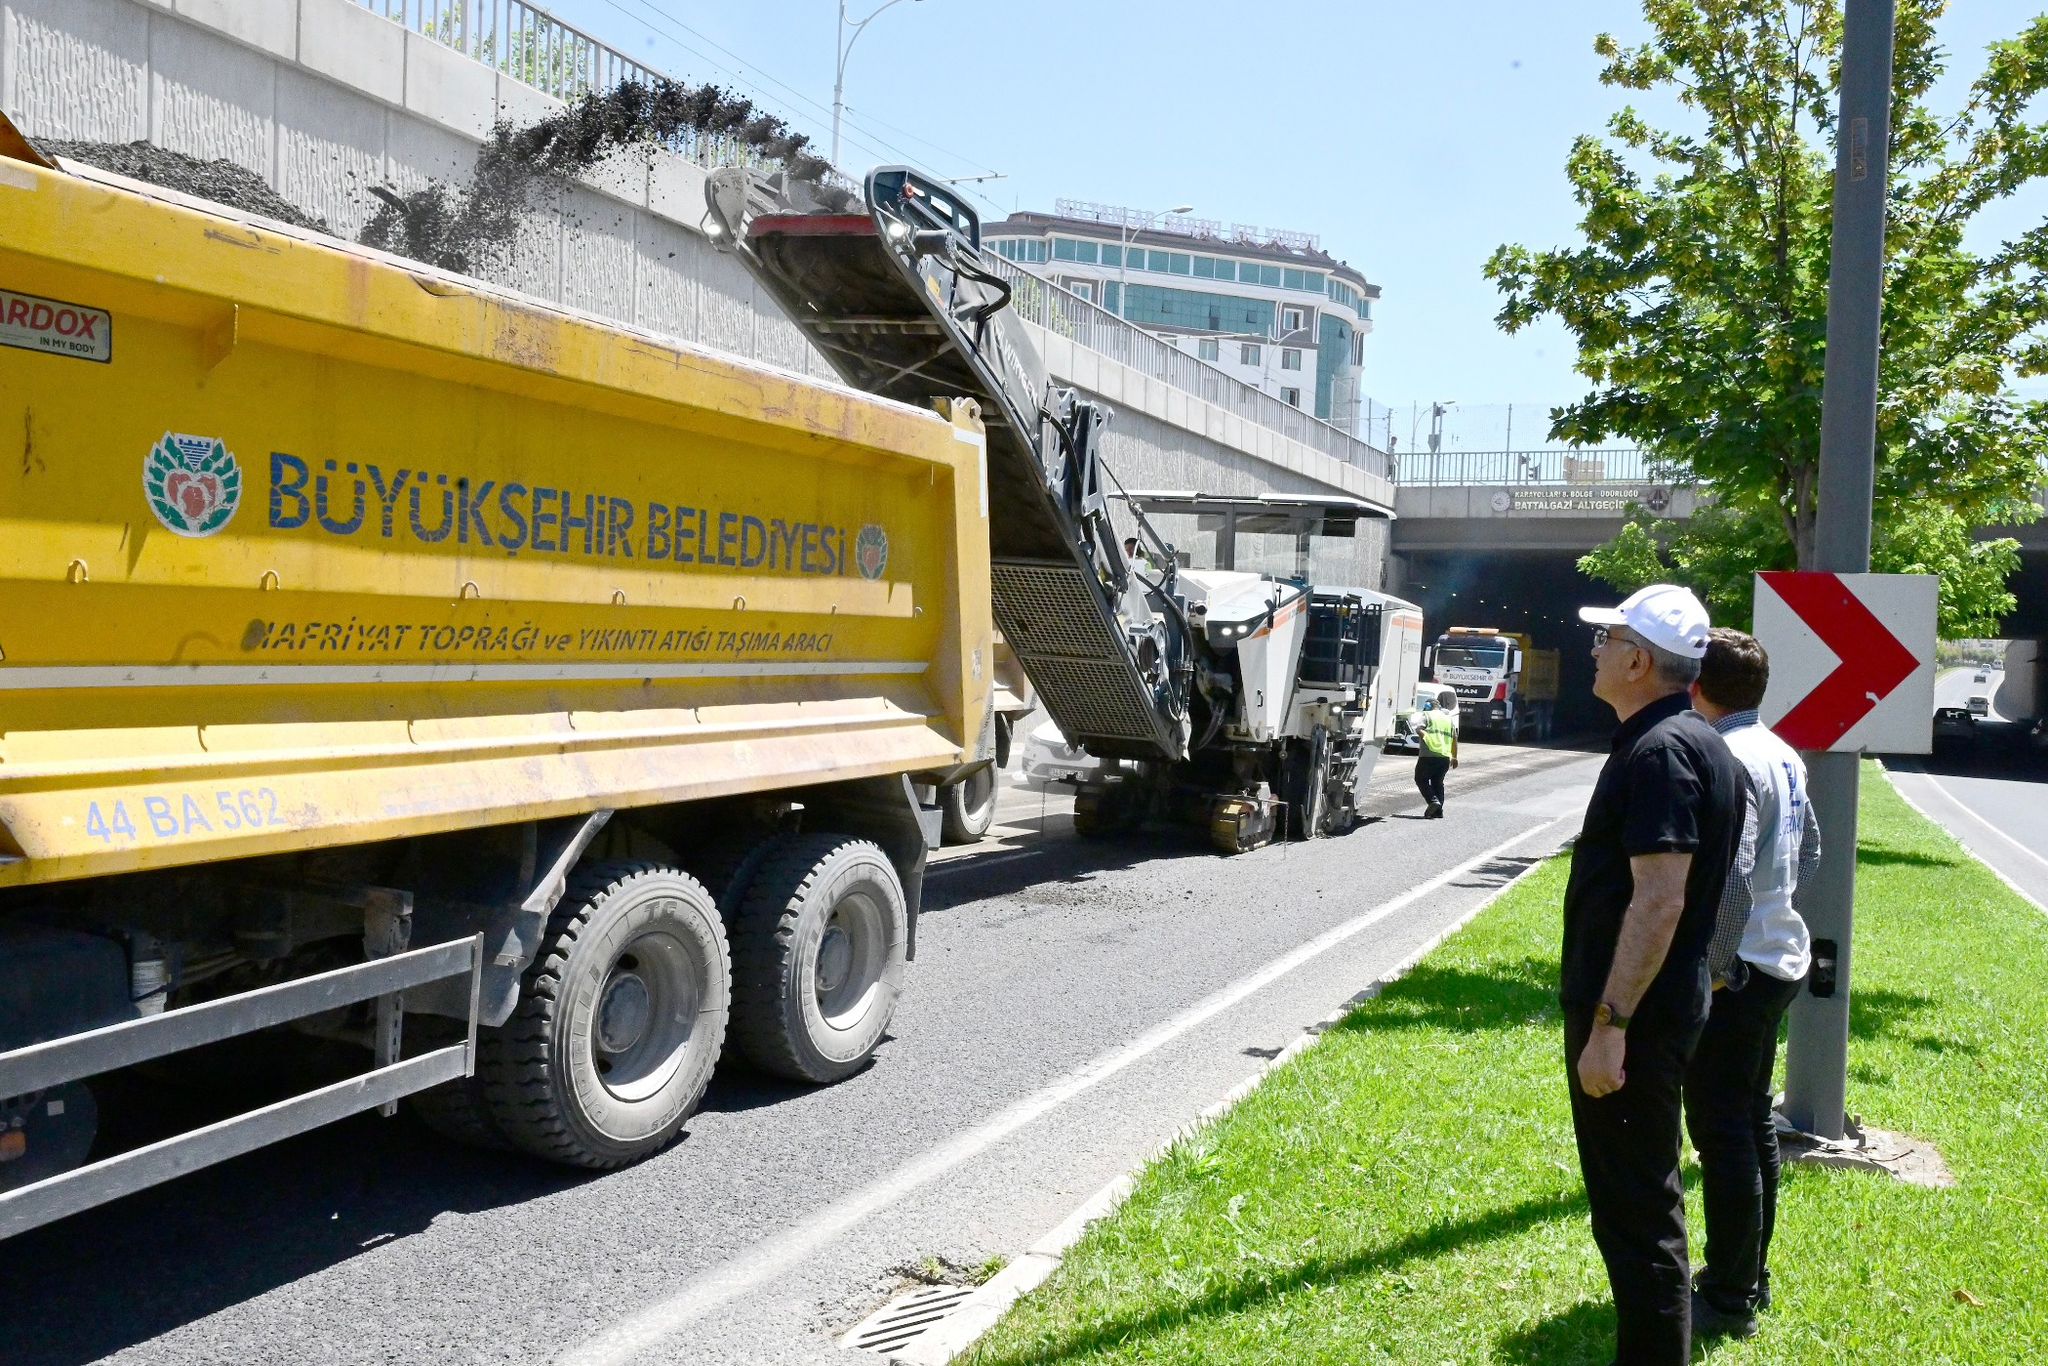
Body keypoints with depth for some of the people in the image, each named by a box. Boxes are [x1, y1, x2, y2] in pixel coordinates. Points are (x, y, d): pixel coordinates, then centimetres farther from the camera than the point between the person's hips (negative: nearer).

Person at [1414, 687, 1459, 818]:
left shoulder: (1426, 715, 6)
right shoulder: (1449, 718, 20)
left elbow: (1418, 729, -14)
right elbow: (1454, 738, 18)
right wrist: (1454, 757, 21)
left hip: (1428, 755, -5)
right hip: (1445, 757, 5)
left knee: (1421, 779, 7)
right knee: (1438, 782, 15)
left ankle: (1433, 801, -13)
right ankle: (1438, 811, 11)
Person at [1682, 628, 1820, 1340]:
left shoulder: (1725, 760, -20)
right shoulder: (1782, 754, 10)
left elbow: (1727, 875, -24)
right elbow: (1809, 848, 20)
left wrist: (1714, 963, -18)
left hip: (1730, 969, -10)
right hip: (1778, 955, 10)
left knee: (1722, 1130, -1)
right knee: (1752, 1122, 18)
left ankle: (1729, 1301, 8)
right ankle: (1749, 1278, 30)